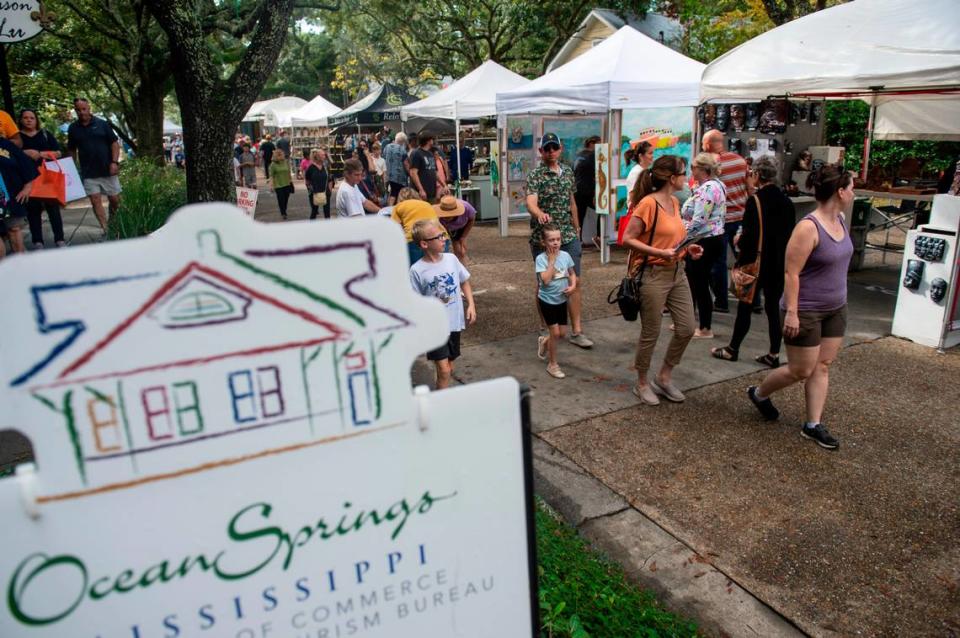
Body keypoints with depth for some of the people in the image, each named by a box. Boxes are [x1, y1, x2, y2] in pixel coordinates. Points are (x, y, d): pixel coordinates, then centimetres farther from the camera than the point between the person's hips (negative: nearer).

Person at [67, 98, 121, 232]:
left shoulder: (102, 124, 2)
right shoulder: (73, 128, 7)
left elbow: (114, 143, 0)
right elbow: (71, 150, 14)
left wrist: (114, 162, -11)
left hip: (107, 170, -1)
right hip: (88, 173, 1)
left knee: (115, 199, 2)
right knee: (95, 200, -5)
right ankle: (106, 229, -4)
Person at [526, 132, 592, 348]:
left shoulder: (568, 171, 9)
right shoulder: (535, 175, -9)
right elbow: (530, 202, -25)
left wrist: (577, 228, 18)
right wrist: (539, 214, -46)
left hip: (569, 236, 5)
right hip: (543, 238, -5)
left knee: (575, 282, 3)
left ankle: (576, 331, 11)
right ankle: (546, 328, 21)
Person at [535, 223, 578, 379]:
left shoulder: (565, 255, -4)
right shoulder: (541, 258, -18)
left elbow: (572, 273, 9)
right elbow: (546, 280, -28)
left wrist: (573, 285, -10)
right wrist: (552, 260, -24)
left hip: (562, 300, 5)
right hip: (547, 300, -5)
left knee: (562, 333, 11)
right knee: (555, 332, -4)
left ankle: (544, 341, 42)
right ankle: (552, 364, 13)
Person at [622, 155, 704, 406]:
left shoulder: (674, 202, 10)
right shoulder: (648, 203, -16)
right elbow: (628, 239, -18)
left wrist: (688, 247, 4)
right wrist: (661, 253, -24)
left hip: (676, 272, 8)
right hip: (653, 275, -8)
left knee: (686, 328, 9)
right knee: (650, 335, 4)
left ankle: (664, 377, 27)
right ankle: (642, 383, 24)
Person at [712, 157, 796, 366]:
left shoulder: (755, 201, -15)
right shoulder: (786, 202, 4)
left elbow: (749, 236, -19)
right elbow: (789, 235, 10)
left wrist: (739, 242, 1)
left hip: (756, 263, -6)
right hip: (780, 265, 6)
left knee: (745, 306, 5)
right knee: (773, 307, 11)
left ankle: (733, 349, 16)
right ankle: (774, 354, 16)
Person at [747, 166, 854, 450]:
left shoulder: (839, 219, 4)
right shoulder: (808, 227, -22)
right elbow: (791, 273, -22)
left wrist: (840, 299, 21)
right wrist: (791, 312, -23)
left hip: (835, 309, 8)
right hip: (806, 312, -8)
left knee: (822, 366, 11)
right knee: (801, 370, 2)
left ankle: (813, 425, 20)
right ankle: (759, 393, 27)